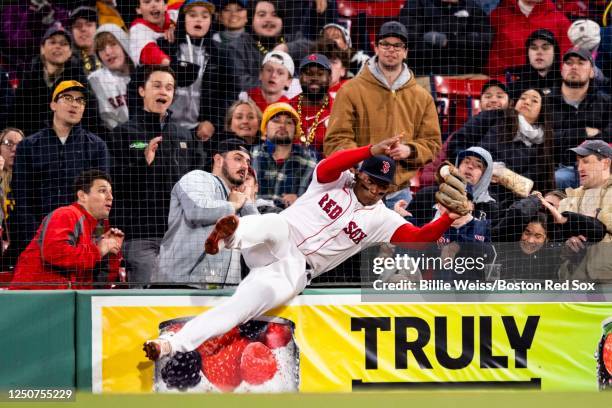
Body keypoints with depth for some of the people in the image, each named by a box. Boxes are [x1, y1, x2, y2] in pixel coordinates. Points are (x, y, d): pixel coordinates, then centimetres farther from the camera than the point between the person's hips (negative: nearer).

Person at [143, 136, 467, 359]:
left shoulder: (381, 220, 13)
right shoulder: (338, 183, 10)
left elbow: (419, 237, 1)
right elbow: (326, 167, -14)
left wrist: (447, 219, -17)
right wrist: (371, 151, -24)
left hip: (295, 271, 0)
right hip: (276, 243, 0)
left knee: (251, 300, -29)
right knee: (276, 225, -37)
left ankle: (172, 345, -43)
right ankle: (233, 234, -73)